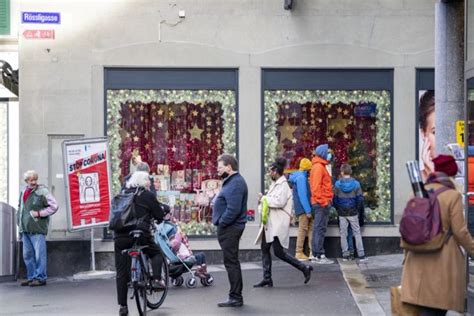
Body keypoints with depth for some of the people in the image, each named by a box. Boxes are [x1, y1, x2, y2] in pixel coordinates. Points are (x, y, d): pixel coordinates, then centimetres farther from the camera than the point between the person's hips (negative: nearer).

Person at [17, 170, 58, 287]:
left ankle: (40, 277, -1)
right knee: (27, 255, 10)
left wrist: (39, 213, -13)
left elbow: (54, 206, -9)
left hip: (37, 229, -7)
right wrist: (19, 221, 17)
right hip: (25, 230, 7)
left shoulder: (42, 191, -7)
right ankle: (31, 277, 18)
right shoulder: (23, 192, 14)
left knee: (39, 254, -6)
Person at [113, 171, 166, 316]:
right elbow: (159, 215, 5)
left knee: (121, 272, 7)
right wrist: (163, 208, 27)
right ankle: (157, 280, 4)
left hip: (120, 236, 4)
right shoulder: (148, 195, 3)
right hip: (140, 234, -3)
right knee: (156, 253, 25)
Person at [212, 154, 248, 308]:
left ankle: (235, 297, 0)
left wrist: (222, 222, -17)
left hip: (230, 229, -11)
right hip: (228, 227, 11)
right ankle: (236, 296, 23)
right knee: (231, 262, 16)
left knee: (231, 262, -5)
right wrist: (220, 221, 12)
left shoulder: (235, 184, -19)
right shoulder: (231, 181, 16)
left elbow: (233, 209, -27)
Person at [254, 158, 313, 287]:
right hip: (270, 222, 10)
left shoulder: (283, 185, -13)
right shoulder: (274, 184, 15)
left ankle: (304, 268, 2)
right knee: (264, 248, 7)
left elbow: (280, 202, -24)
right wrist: (264, 198, 4)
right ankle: (267, 279, 11)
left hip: (278, 223, -10)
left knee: (279, 252, -8)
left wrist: (264, 198, -16)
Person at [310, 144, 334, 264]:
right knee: (320, 228, -9)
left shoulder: (321, 167, 20)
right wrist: (323, 201, -20)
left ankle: (317, 254, 15)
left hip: (323, 203, 10)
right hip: (321, 203, -10)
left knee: (319, 229, 11)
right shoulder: (318, 167, -12)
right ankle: (319, 255, -9)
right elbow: (316, 186, -19)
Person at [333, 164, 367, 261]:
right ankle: (361, 255, 1)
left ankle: (345, 254, 8)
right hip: (353, 213, 0)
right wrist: (357, 208, 8)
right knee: (357, 233, 5)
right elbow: (360, 198, -5)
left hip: (342, 213, 0)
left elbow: (335, 199, -3)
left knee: (343, 234, 8)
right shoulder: (356, 184, -6)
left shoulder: (337, 184, -6)